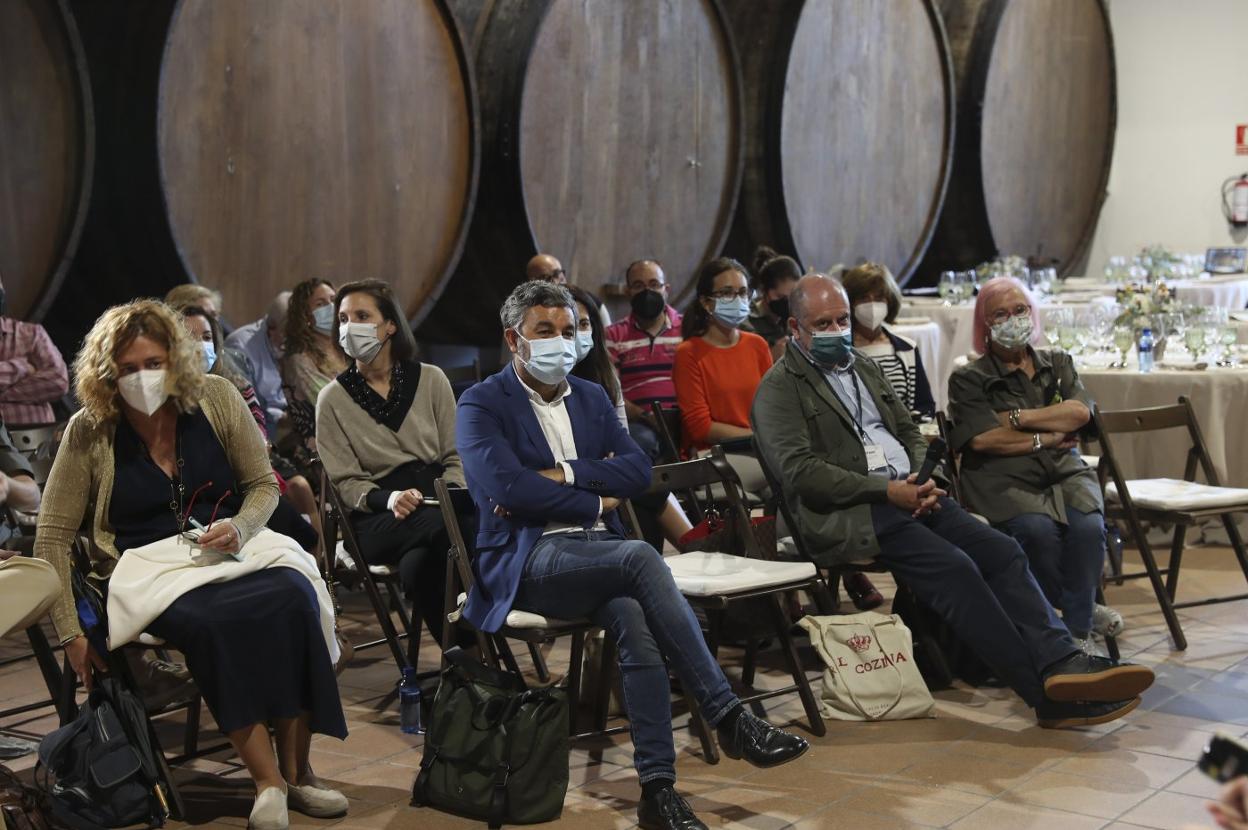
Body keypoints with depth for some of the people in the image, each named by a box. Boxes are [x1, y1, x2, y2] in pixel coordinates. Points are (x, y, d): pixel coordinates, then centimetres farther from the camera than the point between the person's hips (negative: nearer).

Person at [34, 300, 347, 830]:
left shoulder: (215, 399, 1)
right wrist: (71, 634, -6)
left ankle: (296, 770, -22)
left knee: (294, 595, -31)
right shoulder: (90, 432, -3)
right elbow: (52, 537, 0)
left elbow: (263, 486, 11)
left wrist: (240, 527, -12)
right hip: (148, 566, -2)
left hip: (230, 549, 3)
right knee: (211, 621, -37)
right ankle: (267, 781, -31)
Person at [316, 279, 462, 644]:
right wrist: (389, 498, -18)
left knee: (418, 566, -36)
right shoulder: (333, 398, 6)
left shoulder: (431, 379, 10)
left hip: (438, 504, 1)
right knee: (442, 526, -36)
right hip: (376, 518, -1)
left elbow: (455, 456, 11)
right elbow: (346, 481, 3)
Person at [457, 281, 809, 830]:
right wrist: (596, 501, -6)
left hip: (597, 554, 5)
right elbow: (508, 487, -15)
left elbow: (639, 471, 5)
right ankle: (728, 718, -31)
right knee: (641, 558, -33)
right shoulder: (481, 406, 2)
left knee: (635, 619, -31)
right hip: (527, 559, -5)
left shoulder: (592, 398, 19)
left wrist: (563, 474, -8)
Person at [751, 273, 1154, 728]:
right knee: (954, 567, -27)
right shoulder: (779, 389, 0)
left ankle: (1062, 662, -27)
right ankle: (1050, 692, -26)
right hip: (848, 515, -7)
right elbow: (801, 472, -12)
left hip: (909, 496, 8)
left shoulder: (865, 368, 24)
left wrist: (924, 481, 2)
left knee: (1002, 550, -16)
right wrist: (887, 491, -15)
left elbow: (911, 433, 25)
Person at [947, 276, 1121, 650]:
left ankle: (1077, 633, -18)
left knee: (1088, 526, -29)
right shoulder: (969, 379, 8)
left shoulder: (1058, 363, 20)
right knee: (1038, 529, -34)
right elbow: (982, 438, -9)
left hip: (1064, 473, 3)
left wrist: (1018, 417, -5)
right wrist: (1044, 439, -2)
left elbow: (1079, 412, 1)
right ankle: (1084, 611, -10)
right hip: (1005, 480, -3)